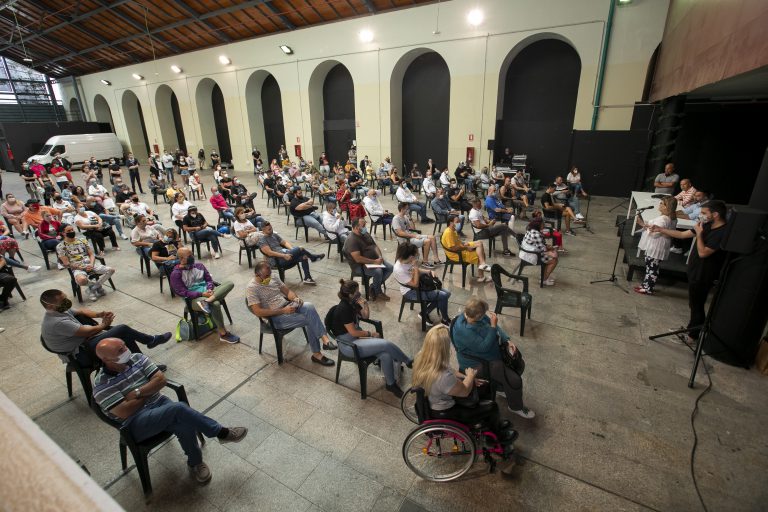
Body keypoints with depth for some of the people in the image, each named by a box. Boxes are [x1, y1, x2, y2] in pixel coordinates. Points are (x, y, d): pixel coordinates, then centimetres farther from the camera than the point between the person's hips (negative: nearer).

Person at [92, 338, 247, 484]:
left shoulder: (137, 358, 2)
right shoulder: (102, 385, -10)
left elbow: (161, 380, -2)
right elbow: (125, 412, -16)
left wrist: (137, 392, -14)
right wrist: (149, 390, -6)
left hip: (159, 403, 5)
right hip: (136, 424, -4)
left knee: (185, 425, -28)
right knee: (179, 409, -32)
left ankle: (195, 463, -2)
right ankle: (222, 433, -18)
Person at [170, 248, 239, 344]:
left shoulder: (199, 265, 13)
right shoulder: (176, 274, -4)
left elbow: (209, 279, 14)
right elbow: (183, 292, -10)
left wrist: (209, 289, -8)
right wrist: (202, 294, -19)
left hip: (208, 292, 6)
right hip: (194, 299, -6)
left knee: (229, 283, -19)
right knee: (215, 304, -36)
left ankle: (207, 301, -38)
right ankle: (223, 334, -23)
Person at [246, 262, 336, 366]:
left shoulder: (273, 277, 7)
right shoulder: (252, 288, -12)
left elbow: (287, 291, 12)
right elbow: (258, 312, -20)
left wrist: (295, 298, -12)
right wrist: (283, 311, -23)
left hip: (288, 306, 6)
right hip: (275, 318, -6)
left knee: (309, 306, -25)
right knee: (309, 320, -22)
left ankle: (324, 338, -26)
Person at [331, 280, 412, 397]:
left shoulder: (353, 303, 2)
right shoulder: (343, 309, -24)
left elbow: (365, 316, 14)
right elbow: (353, 332, -20)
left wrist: (365, 305, -7)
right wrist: (370, 334, -7)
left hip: (357, 337, 8)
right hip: (349, 345, -8)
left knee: (386, 355, -17)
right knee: (387, 344, -20)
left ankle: (391, 384, -1)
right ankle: (408, 362, 0)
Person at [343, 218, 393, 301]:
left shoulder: (366, 234, 6)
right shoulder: (352, 240, -22)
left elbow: (375, 246, 14)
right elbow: (358, 259, -28)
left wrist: (380, 257, -6)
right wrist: (375, 261, -23)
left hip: (375, 259, 9)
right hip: (361, 265, -9)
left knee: (390, 268, -6)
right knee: (378, 271, -30)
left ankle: (374, 287, 6)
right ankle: (378, 293, -3)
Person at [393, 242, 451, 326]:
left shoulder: (405, 260, -8)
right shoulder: (399, 270, -31)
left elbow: (417, 271, 10)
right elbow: (415, 284, -25)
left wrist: (429, 272, -6)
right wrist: (416, 267, -28)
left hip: (417, 285, 8)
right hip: (411, 292, -8)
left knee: (446, 293, 2)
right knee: (443, 295, -15)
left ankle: (424, 313, 14)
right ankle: (445, 319, 12)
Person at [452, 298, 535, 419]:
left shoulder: (478, 317, -8)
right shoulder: (463, 330, -33)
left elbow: (497, 328, 6)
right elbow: (484, 347, -32)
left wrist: (507, 341, -7)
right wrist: (493, 326, -32)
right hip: (478, 364, -9)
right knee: (514, 380, -15)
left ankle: (505, 386, 43)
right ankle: (515, 407, 14)